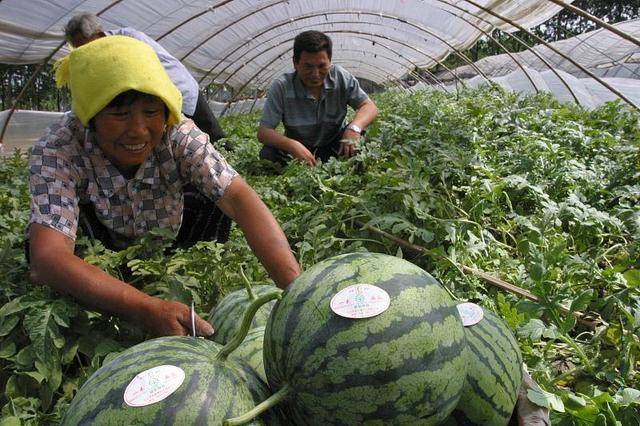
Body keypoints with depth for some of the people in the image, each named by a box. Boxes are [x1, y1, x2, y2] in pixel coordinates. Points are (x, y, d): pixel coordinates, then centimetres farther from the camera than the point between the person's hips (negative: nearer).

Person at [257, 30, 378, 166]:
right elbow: (263, 132, -22)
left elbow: (369, 107, -12)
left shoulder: (340, 77, -13)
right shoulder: (281, 87, -19)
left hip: (335, 146, 2)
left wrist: (354, 127, -37)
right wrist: (292, 145, -43)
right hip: (298, 150, -1)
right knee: (268, 153, -28)